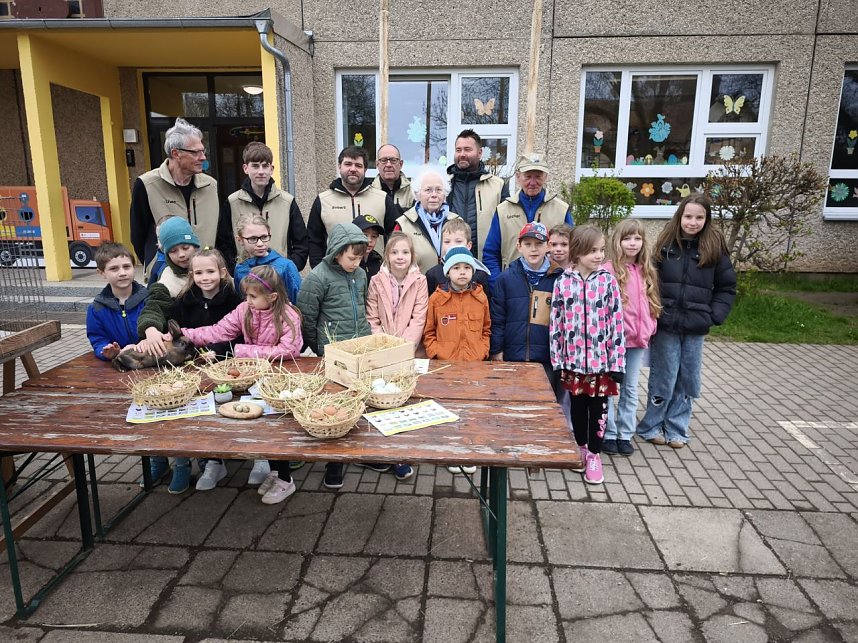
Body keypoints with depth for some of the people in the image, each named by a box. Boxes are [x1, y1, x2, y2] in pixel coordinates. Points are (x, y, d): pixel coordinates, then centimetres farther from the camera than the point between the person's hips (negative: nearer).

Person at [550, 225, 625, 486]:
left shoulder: (608, 281, -4)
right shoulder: (563, 282, -4)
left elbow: (617, 321, -5)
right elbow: (556, 321, -2)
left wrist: (617, 360, -7)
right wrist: (557, 358, -3)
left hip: (601, 358, -1)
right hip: (574, 357, 1)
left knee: (598, 406, 9)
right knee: (578, 405, 15)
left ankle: (594, 454, 25)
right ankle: (580, 447, 35)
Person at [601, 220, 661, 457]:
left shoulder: (646, 272, 7)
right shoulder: (608, 270, -12)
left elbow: (650, 303, 13)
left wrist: (647, 330, 6)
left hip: (637, 339, 6)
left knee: (630, 388, 14)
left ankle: (625, 434, 26)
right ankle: (609, 434, 19)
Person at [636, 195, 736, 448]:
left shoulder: (715, 247, 1)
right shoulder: (666, 244, -1)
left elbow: (726, 287, 5)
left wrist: (714, 316, -5)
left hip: (695, 328, 2)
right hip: (665, 325, -2)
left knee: (688, 380, 10)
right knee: (663, 378, 4)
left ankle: (676, 429, 25)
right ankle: (650, 426, 20)